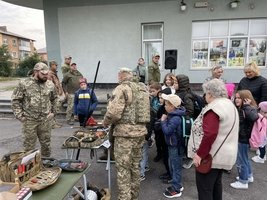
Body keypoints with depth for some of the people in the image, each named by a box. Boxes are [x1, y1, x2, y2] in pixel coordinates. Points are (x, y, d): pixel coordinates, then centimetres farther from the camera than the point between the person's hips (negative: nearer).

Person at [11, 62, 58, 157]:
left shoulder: (50, 84, 2)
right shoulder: (24, 84, -7)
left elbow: (54, 99, 16)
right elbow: (15, 100, -2)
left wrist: (53, 111, 10)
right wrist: (19, 115, -6)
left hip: (45, 120, 3)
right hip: (29, 121, -2)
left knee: (46, 144, 14)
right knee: (29, 145, 9)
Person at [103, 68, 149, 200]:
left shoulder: (121, 89, -11)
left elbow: (114, 112, -21)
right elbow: (147, 111, 13)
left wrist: (106, 122, -3)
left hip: (125, 132, -7)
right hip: (140, 131, 8)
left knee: (123, 167, 5)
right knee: (135, 165, 19)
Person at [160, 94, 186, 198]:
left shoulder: (175, 118, -26)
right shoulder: (172, 115, 5)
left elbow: (167, 131, -29)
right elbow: (168, 128, 13)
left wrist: (163, 120, -17)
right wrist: (164, 120, -2)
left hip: (175, 146, -10)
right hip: (172, 145, 10)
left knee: (176, 167, 4)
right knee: (172, 166, 21)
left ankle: (176, 190, 19)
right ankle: (177, 185, 37)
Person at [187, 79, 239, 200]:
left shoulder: (214, 108, -21)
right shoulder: (229, 105, 11)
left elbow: (210, 134, -32)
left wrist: (200, 154, -23)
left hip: (211, 156, -10)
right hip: (223, 154, 10)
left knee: (204, 189, 2)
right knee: (216, 183, 25)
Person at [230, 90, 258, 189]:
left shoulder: (250, 109, -21)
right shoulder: (238, 109, 6)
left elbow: (254, 117, -42)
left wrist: (246, 106, -33)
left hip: (243, 139, -9)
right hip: (239, 138, 9)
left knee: (241, 160, 4)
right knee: (245, 158, 25)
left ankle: (243, 182, 21)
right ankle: (249, 176, 44)